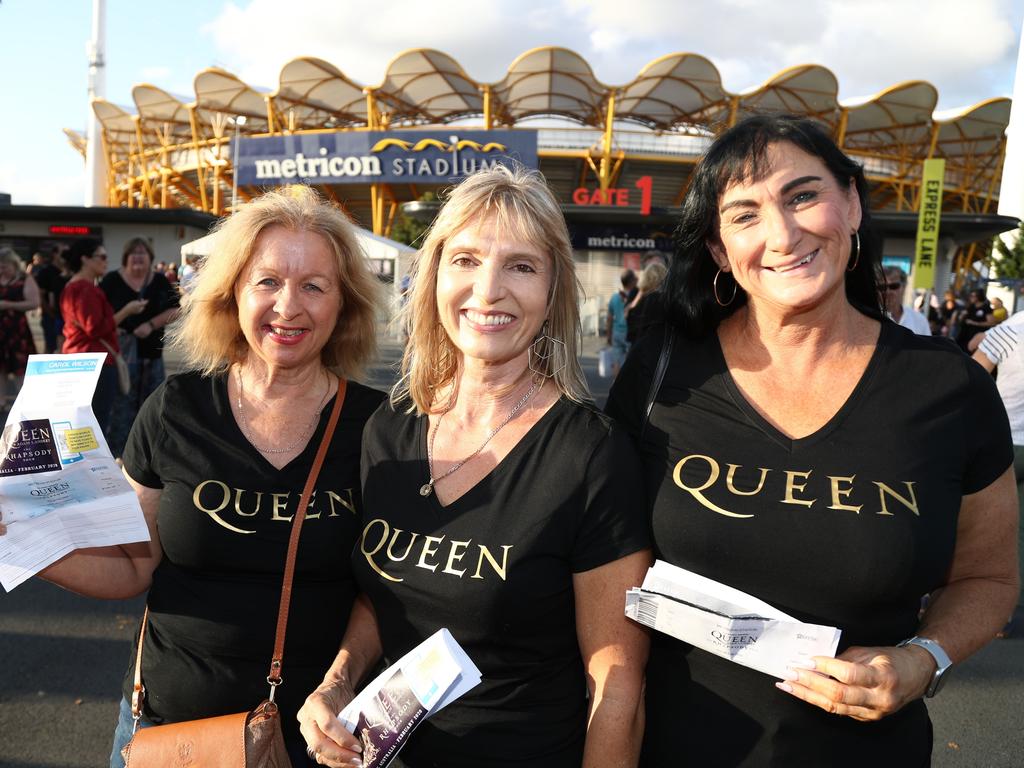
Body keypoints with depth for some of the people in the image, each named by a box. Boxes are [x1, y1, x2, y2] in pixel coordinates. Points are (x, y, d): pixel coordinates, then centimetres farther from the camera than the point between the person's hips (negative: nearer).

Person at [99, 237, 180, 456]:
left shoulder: (160, 281, 5)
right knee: (122, 404, -3)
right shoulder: (112, 280, -2)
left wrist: (151, 325, -15)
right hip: (122, 350, -3)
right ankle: (117, 453, 5)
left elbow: (174, 311, -1)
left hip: (152, 351, 4)